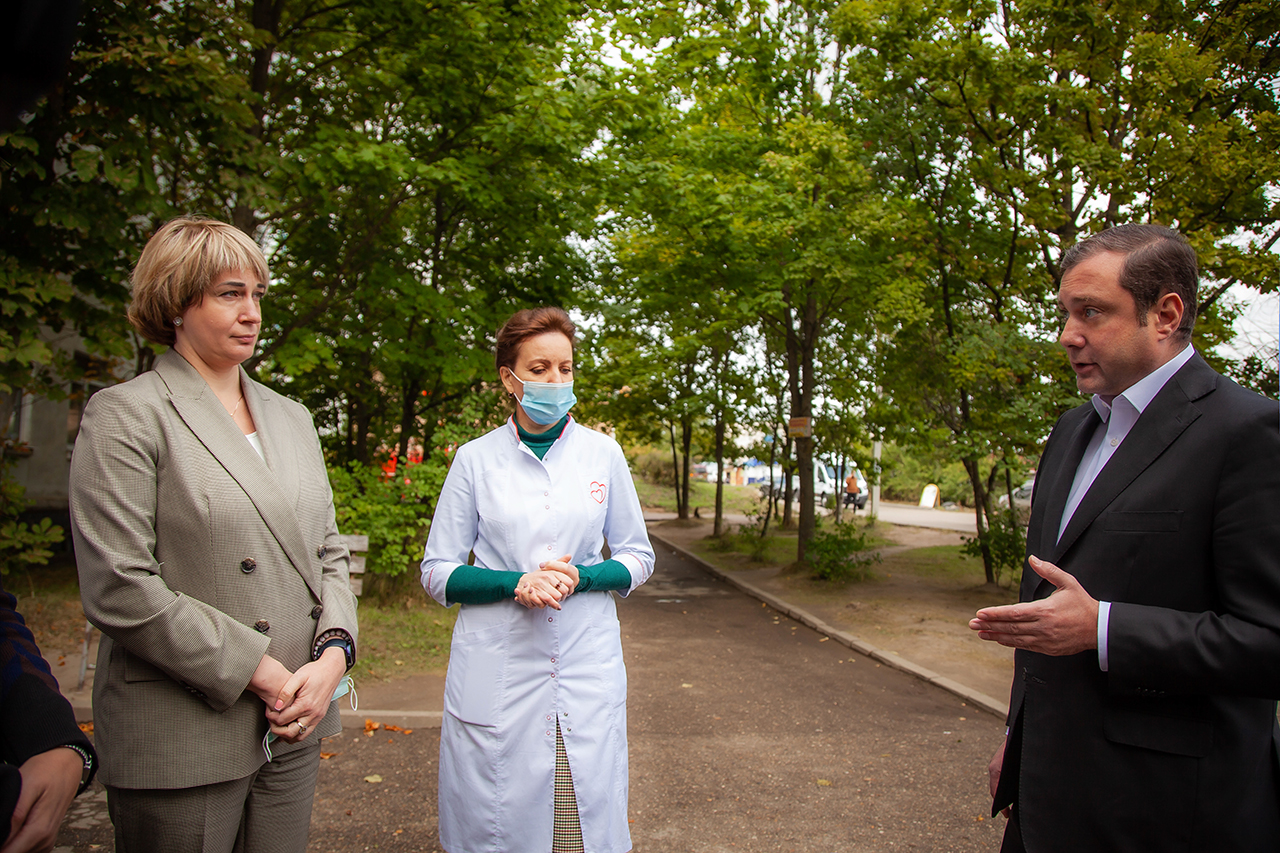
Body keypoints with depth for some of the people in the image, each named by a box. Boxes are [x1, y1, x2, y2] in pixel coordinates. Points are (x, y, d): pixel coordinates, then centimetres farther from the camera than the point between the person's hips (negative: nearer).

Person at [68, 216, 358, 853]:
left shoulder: (292, 419, 13)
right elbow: (117, 590, -15)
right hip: (181, 742, -5)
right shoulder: (126, 414, -7)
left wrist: (334, 654, -5)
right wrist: (255, 673, -15)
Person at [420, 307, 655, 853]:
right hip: (498, 669, -1)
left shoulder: (602, 453, 4)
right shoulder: (475, 458, 1)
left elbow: (637, 558, 10)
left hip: (587, 665, 1)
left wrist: (578, 578, -11)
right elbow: (437, 573, 3)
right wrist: (516, 583, -15)